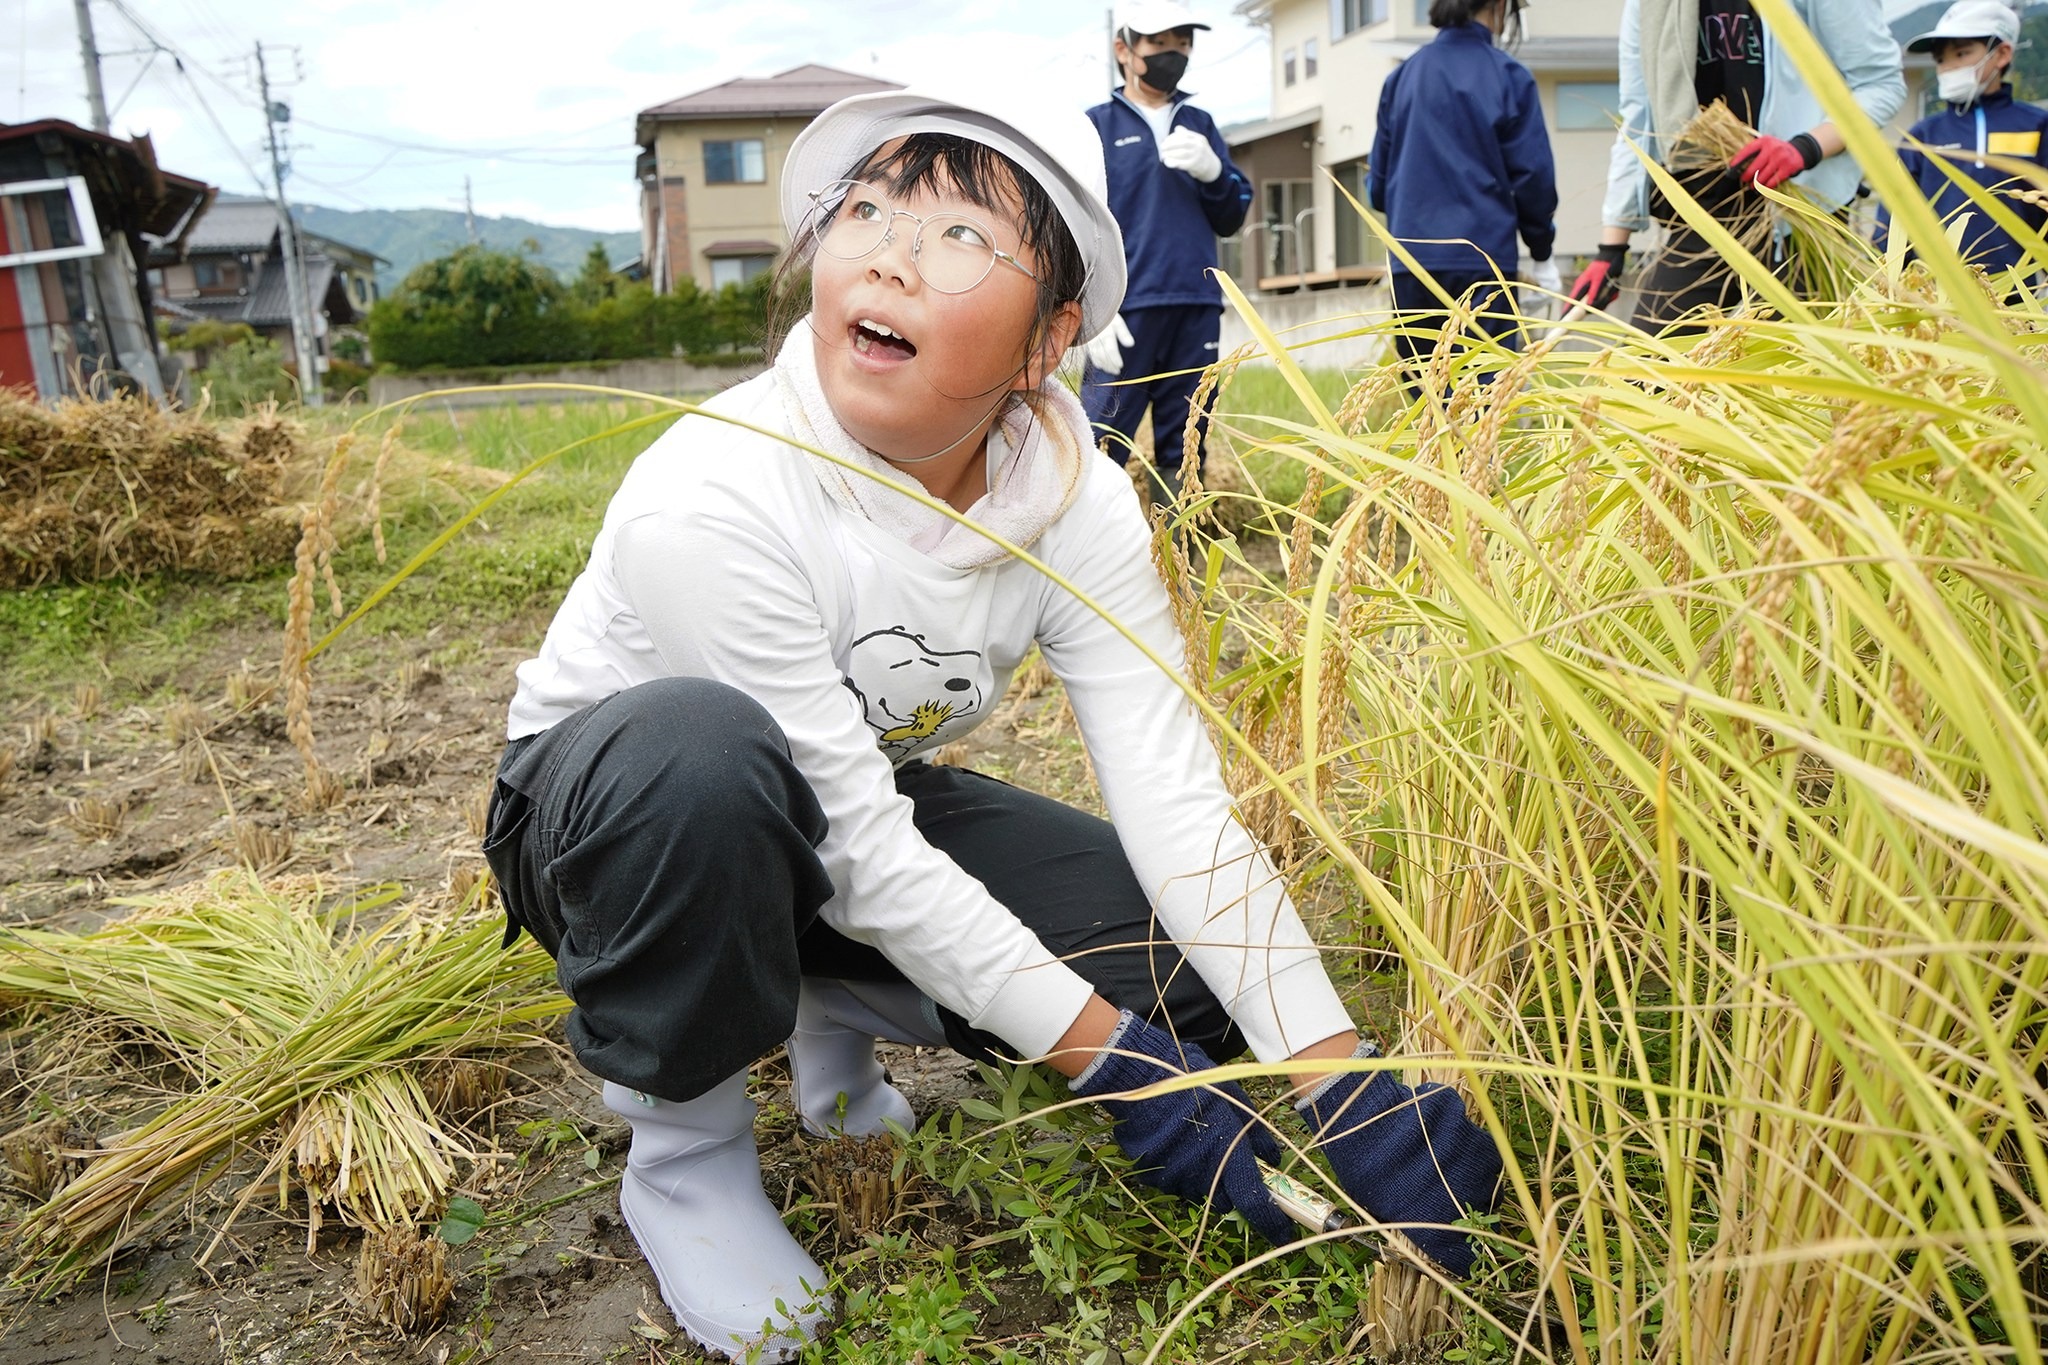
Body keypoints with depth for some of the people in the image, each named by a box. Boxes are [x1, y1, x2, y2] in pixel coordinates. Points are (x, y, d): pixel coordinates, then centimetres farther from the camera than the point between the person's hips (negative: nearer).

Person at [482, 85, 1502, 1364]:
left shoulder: (1079, 505, -18)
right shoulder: (712, 500, -33)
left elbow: (1180, 802, -21)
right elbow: (860, 847, -30)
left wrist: (1344, 1086, -29)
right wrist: (1108, 1059, -27)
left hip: (837, 814, 4)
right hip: (601, 813, -4)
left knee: (1178, 954, -13)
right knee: (699, 746, -41)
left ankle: (837, 1016, 12)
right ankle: (683, 1145, -12)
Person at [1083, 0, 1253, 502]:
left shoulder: (1200, 125, 18)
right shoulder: (1098, 126, 4)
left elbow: (1231, 220, 14)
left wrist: (1211, 170, -6)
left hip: (1197, 312, 5)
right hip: (1126, 314, -5)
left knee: (1184, 452, 9)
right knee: (1102, 448, -10)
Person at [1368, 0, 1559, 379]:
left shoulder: (1401, 77, 8)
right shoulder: (1508, 76, -2)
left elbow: (1378, 183, 11)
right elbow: (1532, 176, -2)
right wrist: (1542, 253, 11)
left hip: (1410, 265, 4)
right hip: (1482, 259, -4)